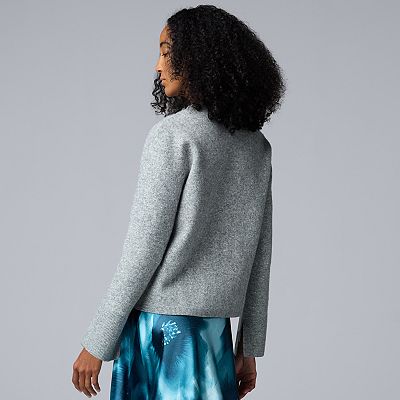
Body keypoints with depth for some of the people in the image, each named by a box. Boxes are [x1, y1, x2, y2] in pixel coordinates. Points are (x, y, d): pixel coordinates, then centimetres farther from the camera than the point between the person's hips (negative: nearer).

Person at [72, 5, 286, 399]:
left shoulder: (173, 134, -12)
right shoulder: (256, 146, 9)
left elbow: (144, 249, -14)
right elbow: (258, 256, 11)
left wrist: (96, 343, -7)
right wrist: (249, 348, 17)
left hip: (160, 327, -6)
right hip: (213, 331, 7)